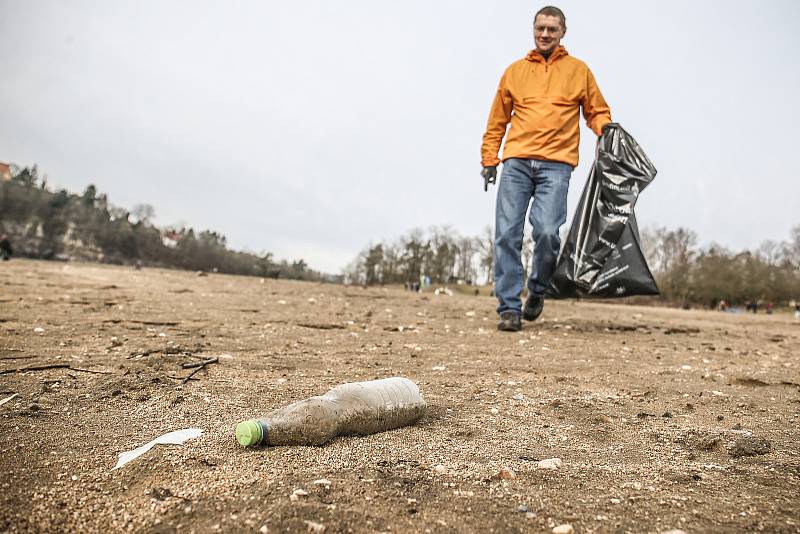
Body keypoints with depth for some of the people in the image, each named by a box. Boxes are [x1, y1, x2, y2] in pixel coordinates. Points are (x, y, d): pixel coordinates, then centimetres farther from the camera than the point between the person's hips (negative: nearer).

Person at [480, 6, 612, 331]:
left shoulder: (579, 70, 17)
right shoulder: (515, 71, 19)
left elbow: (596, 111, 20)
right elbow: (497, 121, 18)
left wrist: (607, 128, -3)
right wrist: (489, 160, 11)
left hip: (556, 164, -1)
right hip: (516, 163, 2)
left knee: (547, 232, -17)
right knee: (507, 235, -7)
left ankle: (537, 290, 11)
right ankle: (509, 308, 0)